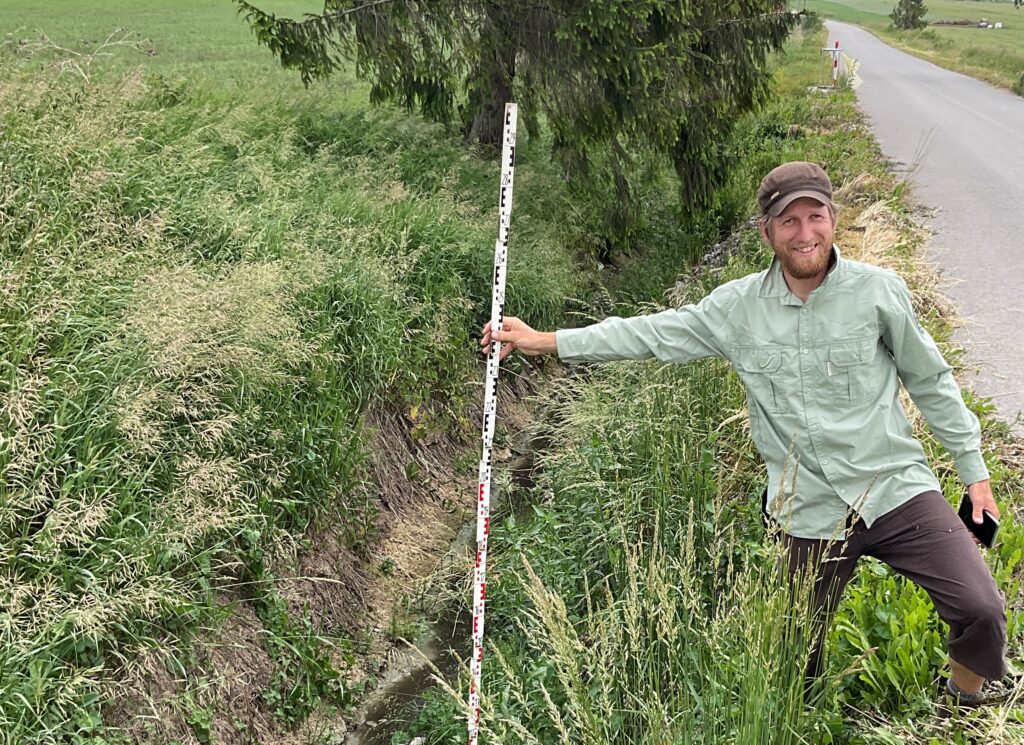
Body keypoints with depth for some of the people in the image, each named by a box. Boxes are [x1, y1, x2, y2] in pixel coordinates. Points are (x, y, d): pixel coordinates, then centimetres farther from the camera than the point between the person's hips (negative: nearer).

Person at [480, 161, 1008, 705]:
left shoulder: (878, 290, -5)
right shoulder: (738, 307, -2)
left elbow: (930, 382, 5)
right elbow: (653, 333, 1)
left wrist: (974, 470, 7)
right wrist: (546, 341, -2)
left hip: (897, 491, -1)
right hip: (810, 515, 1)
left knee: (980, 609, -14)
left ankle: (967, 698, 18)